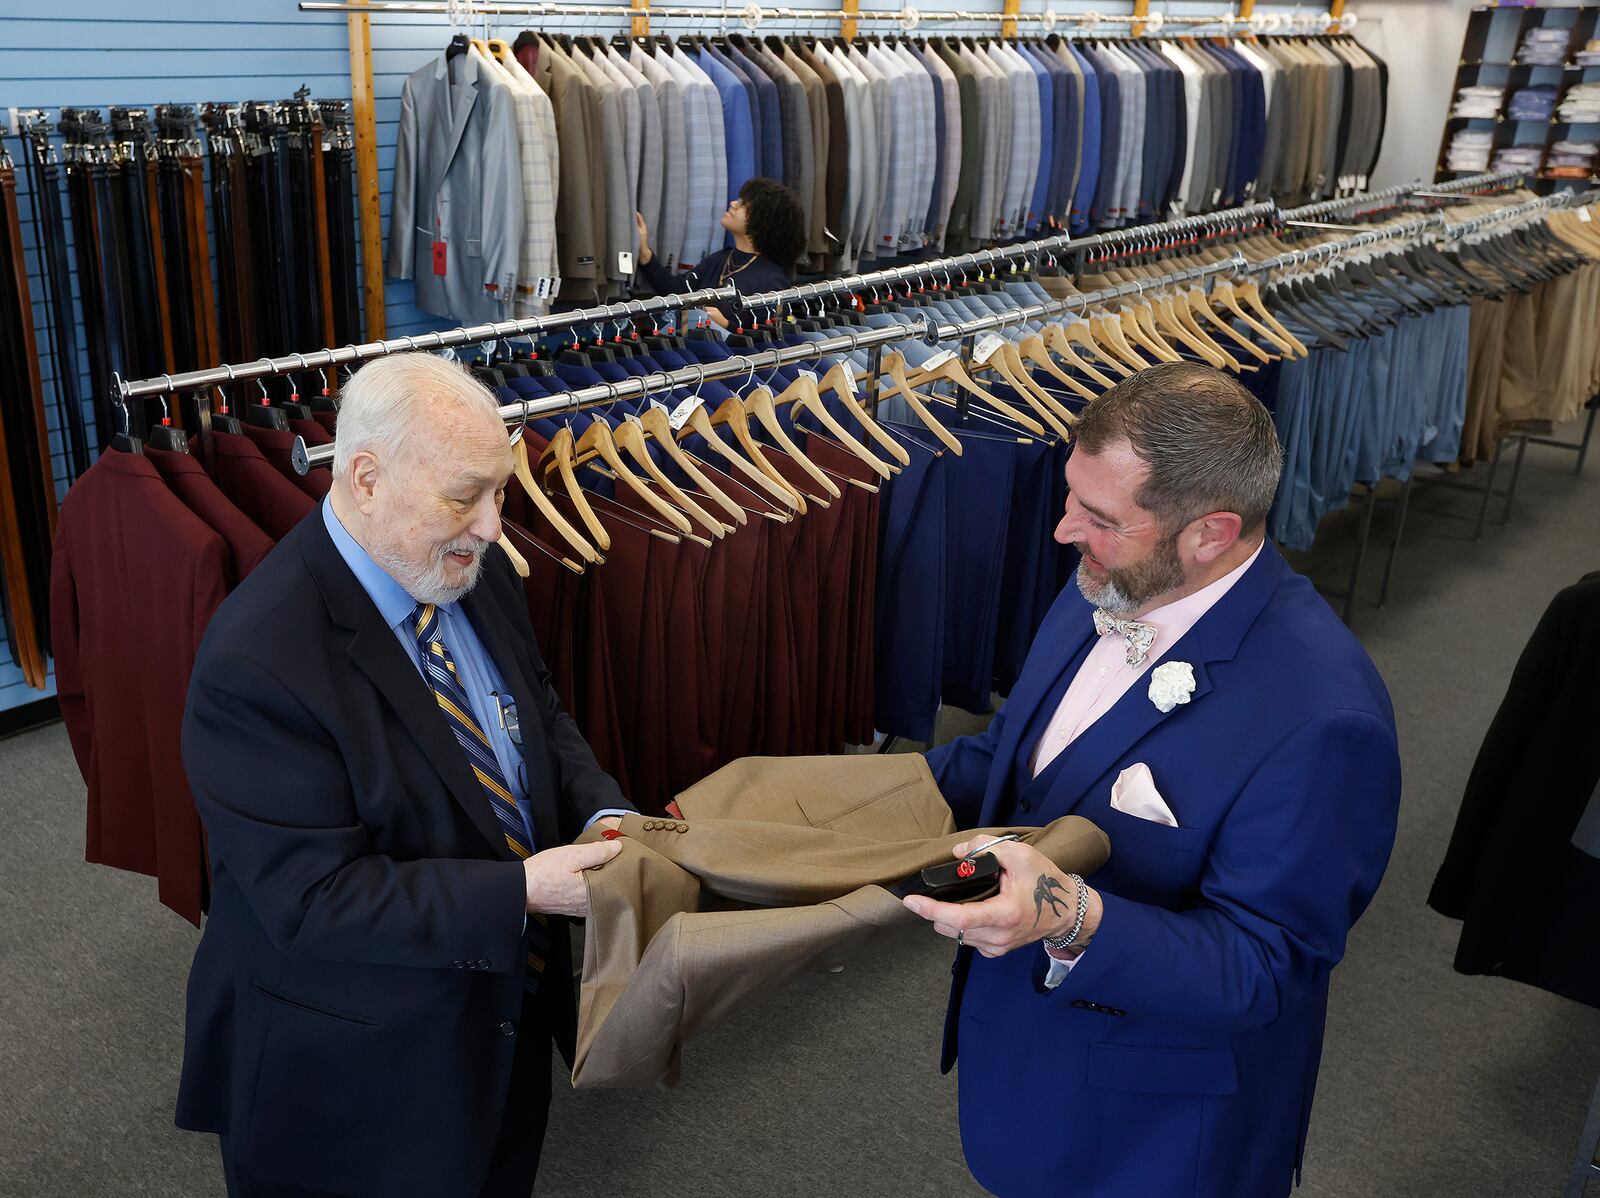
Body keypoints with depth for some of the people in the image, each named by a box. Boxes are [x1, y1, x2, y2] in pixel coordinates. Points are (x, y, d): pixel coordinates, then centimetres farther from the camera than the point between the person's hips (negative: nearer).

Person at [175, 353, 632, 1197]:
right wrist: (520, 893, -30)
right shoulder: (258, 661, -30)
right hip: (359, 1063, -6)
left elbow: (540, 716, 7)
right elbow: (313, 898, -28)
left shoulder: (474, 573, -6)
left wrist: (600, 813, -12)